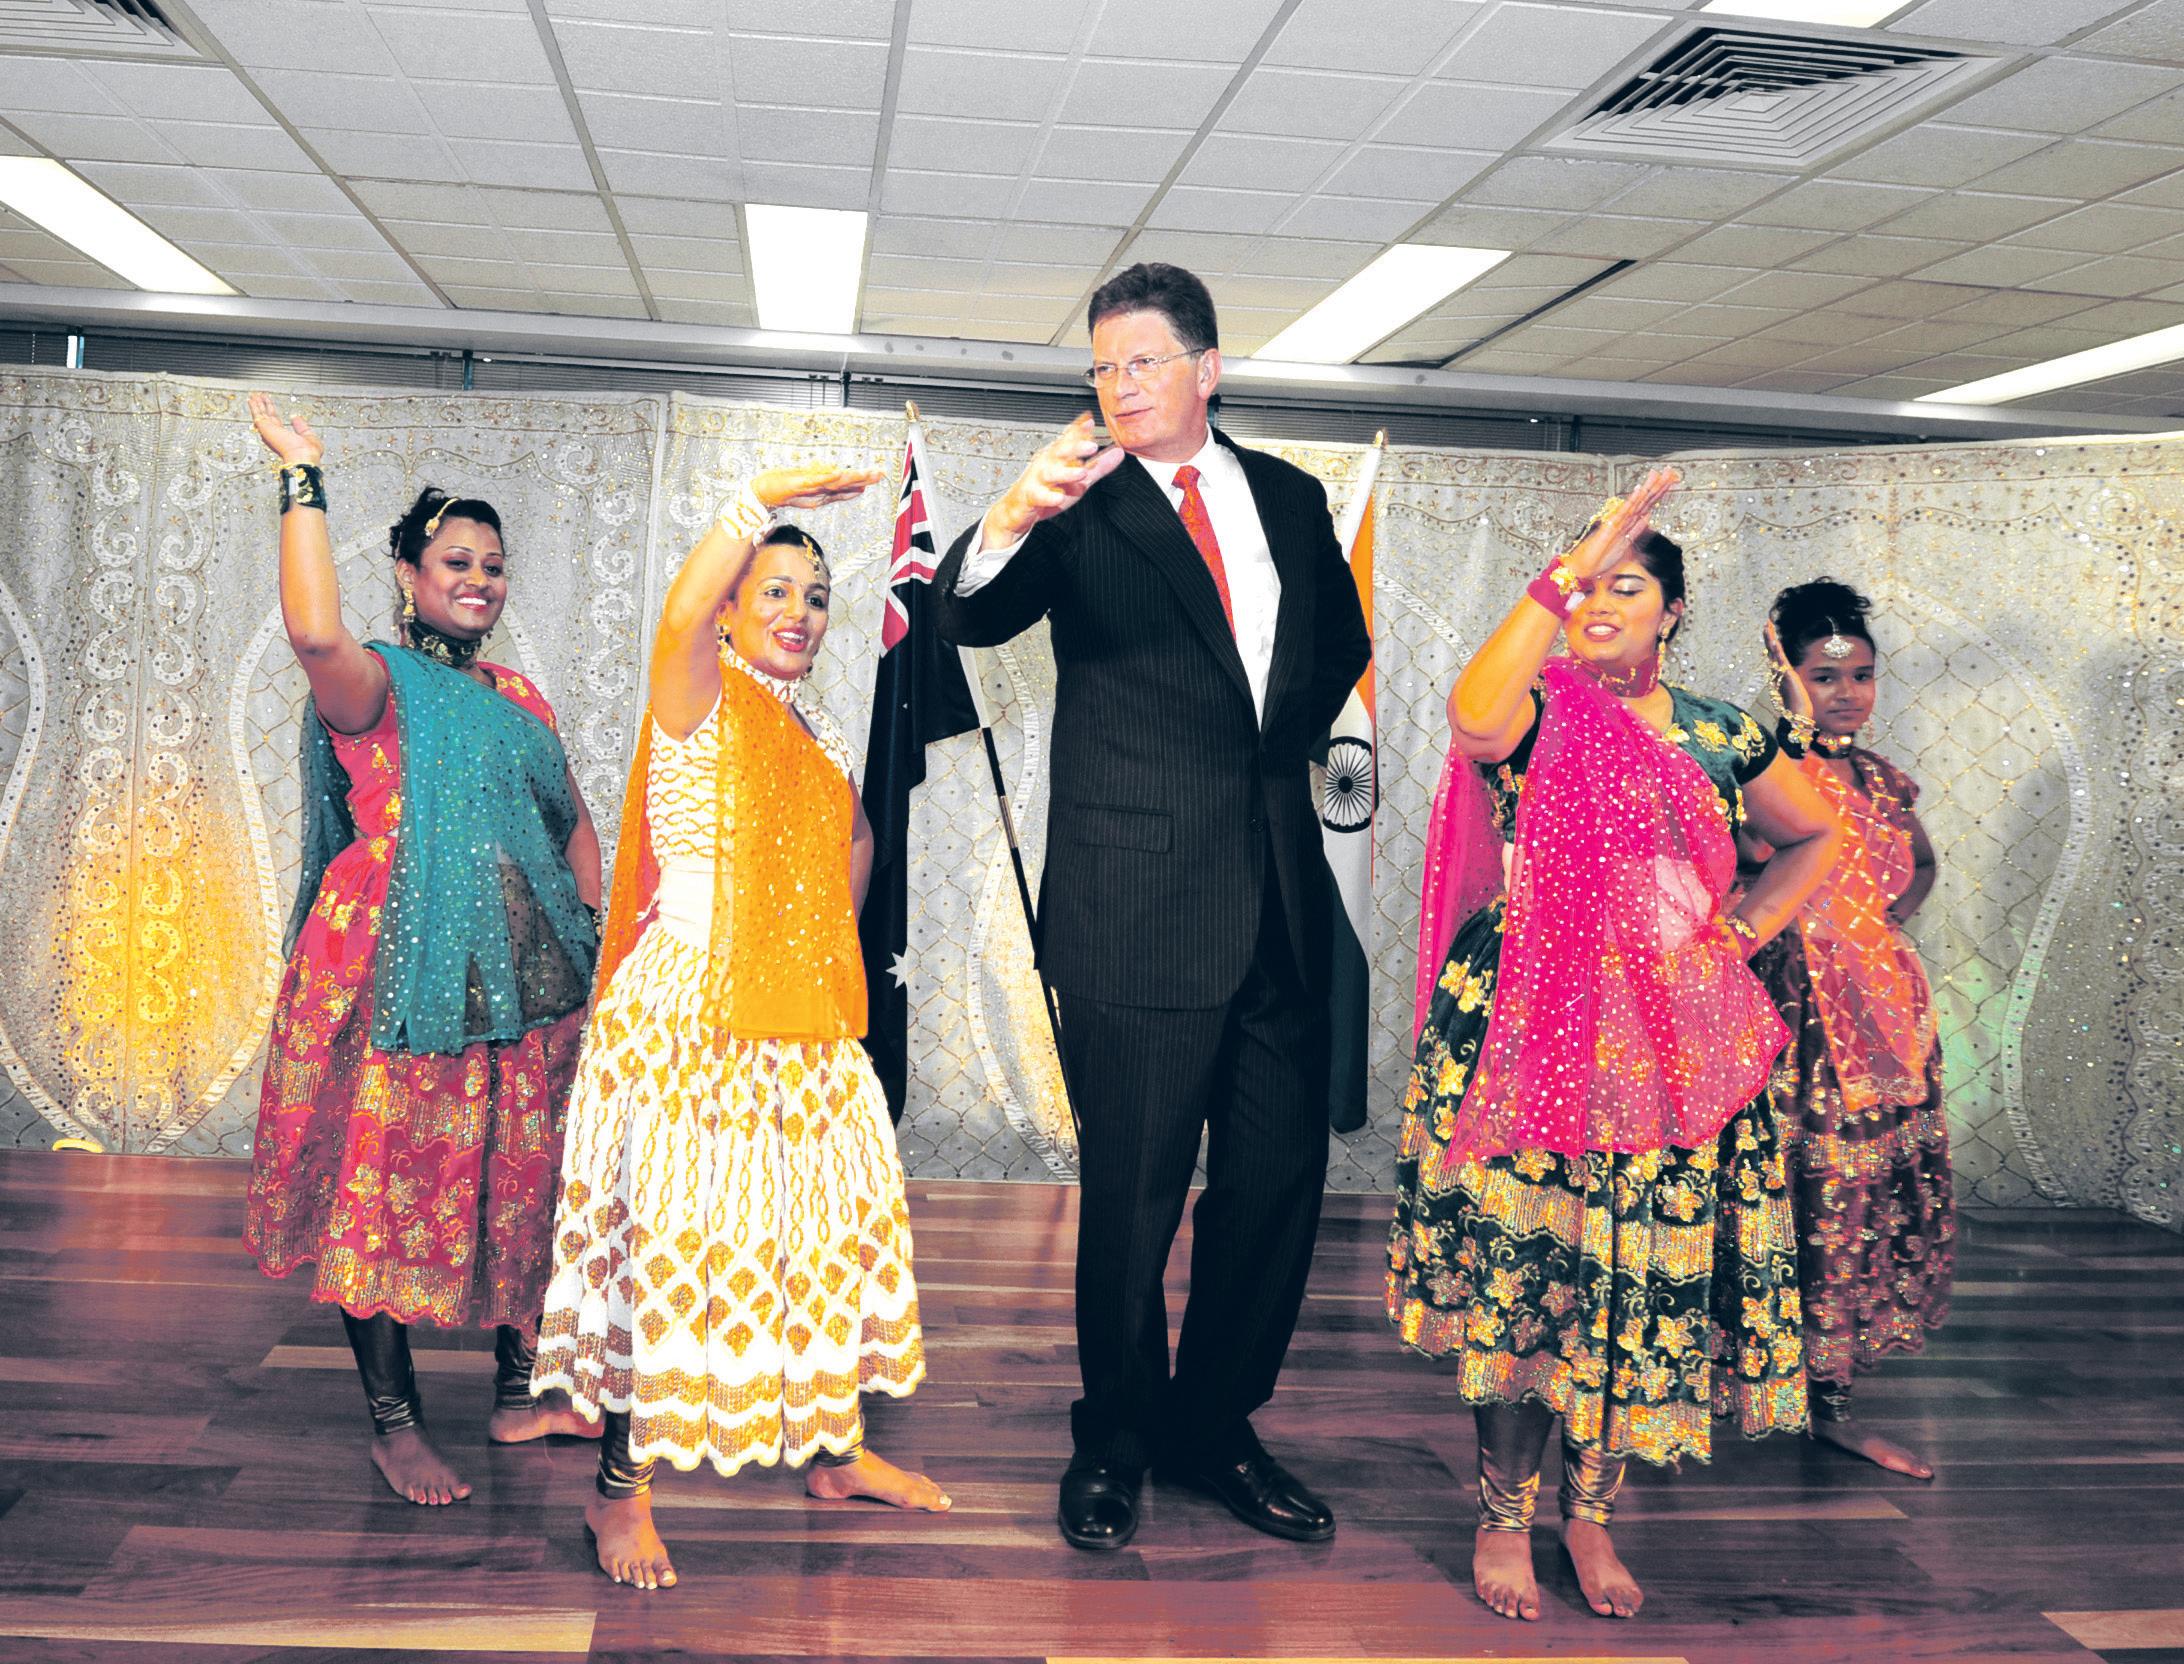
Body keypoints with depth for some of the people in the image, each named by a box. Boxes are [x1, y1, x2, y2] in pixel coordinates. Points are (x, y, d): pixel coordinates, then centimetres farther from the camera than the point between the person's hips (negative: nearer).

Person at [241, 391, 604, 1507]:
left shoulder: (520, 698, 16)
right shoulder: (375, 685, -5)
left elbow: (575, 826, 22)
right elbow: (314, 631, -28)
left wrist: (595, 937, 11)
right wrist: (301, 477, -20)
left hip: (528, 990, 6)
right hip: (399, 984, -6)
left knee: (522, 1189, 12)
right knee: (391, 1193, 0)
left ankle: (518, 1392, 27)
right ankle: (392, 1418, 14)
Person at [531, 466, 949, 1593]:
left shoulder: (820, 738, 16)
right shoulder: (699, 698, -5)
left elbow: (850, 842, 32)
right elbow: (678, 616, -28)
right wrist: (759, 502, -33)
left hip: (801, 1030, 8)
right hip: (687, 1023, -7)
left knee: (827, 1224, 13)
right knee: (667, 1237, -5)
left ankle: (834, 1449, 29)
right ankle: (620, 1487, 9)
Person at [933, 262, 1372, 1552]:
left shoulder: (1290, 499, 13)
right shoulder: (1083, 508, 0)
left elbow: (1342, 643, 27)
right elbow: (971, 616, -17)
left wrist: (1285, 744, 11)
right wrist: (1013, 517, -37)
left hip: (1280, 891, 4)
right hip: (1138, 900, -4)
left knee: (1281, 1177, 9)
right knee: (1134, 1189, 4)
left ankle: (1214, 1424, 26)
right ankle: (1116, 1440, 22)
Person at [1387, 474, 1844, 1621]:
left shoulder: (1720, 736, 9)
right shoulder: (1536, 713, -2)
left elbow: (1813, 839, 23)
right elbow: (1473, 717, -28)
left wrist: (1743, 931, 9)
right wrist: (1566, 571, -27)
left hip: (1669, 1042, 3)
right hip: (1529, 1028, -3)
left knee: (1645, 1277, 5)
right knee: (1516, 1268, -2)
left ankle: (1590, 1510, 23)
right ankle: (1503, 1515, 14)